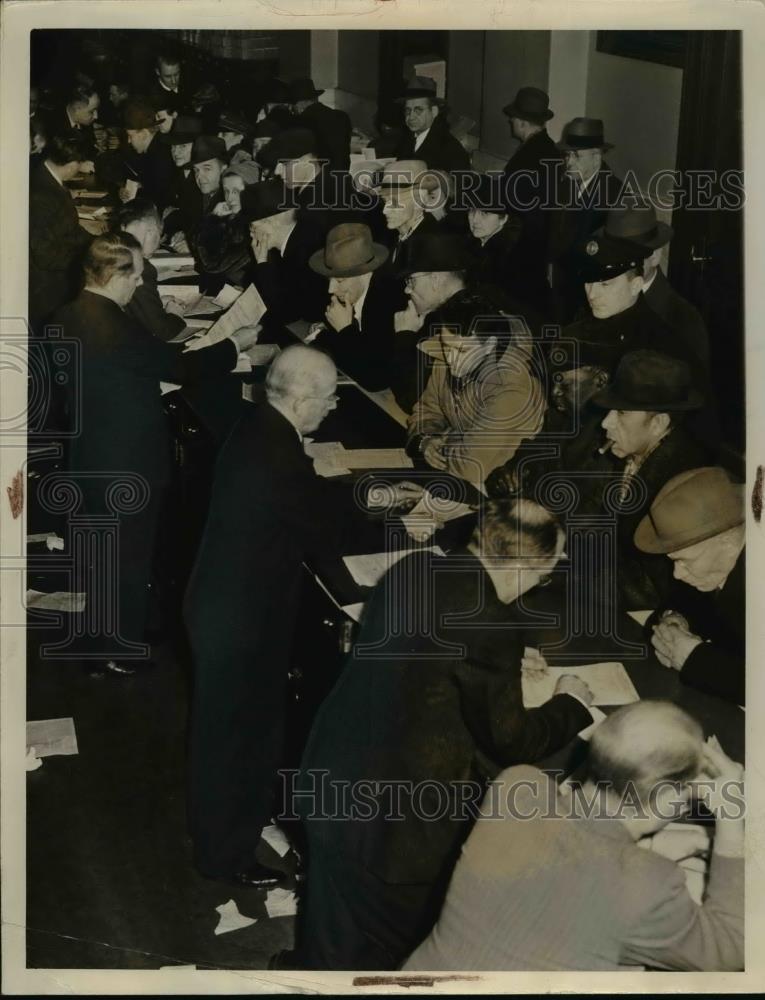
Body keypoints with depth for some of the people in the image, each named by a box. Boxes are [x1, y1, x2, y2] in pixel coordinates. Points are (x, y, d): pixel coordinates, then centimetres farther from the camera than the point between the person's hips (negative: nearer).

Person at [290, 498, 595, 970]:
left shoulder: (413, 569, -2)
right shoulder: (491, 624, -25)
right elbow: (510, 740, -13)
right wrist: (571, 705, 5)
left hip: (335, 770, 7)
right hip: (393, 808, -7)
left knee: (338, 924, 27)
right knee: (381, 943, 18)